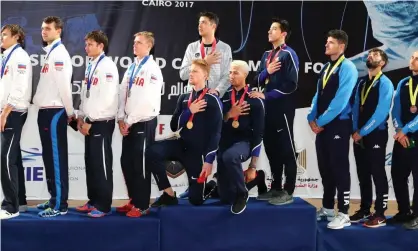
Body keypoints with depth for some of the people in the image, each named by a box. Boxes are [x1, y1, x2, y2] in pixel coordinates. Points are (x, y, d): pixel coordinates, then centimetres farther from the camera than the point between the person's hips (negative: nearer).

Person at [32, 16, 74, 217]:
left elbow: (64, 85, -17)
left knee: (57, 158, -6)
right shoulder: (50, 52, 17)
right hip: (46, 111, 10)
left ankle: (60, 204, -1)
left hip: (54, 112, -10)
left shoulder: (59, 53, -13)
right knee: (49, 157, 13)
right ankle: (54, 199, 22)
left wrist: (70, 112, -11)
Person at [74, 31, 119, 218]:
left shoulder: (107, 66, -12)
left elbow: (106, 99, -19)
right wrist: (81, 117, 8)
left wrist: (90, 121, -15)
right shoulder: (90, 66, 14)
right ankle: (93, 201, 22)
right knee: (90, 163, 12)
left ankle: (103, 206, 5)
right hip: (90, 122, 8)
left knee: (102, 164, -2)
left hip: (101, 123, -8)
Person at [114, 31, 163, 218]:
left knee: (140, 164, -1)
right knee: (126, 162, 10)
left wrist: (129, 121, -14)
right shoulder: (131, 68, 13)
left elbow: (146, 100, -18)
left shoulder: (153, 70, -11)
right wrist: (121, 119, 0)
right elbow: (123, 94, 10)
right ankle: (133, 200, 23)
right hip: (129, 123, 7)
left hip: (144, 122, -7)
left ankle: (141, 205, 11)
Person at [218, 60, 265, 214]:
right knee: (226, 197, -2)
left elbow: (258, 133, -6)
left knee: (230, 156, -42)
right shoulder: (224, 96, 5)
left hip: (244, 142, -4)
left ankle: (242, 194, -18)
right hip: (225, 143, 4)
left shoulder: (255, 101, -5)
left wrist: (253, 166, -8)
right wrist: (229, 114, -16)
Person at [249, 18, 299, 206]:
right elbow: (258, 81, 13)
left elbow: (290, 85, -15)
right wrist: (266, 71, -7)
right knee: (271, 148, 11)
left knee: (286, 149, -2)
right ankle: (276, 188, 21)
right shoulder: (266, 55, 17)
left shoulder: (288, 54, -7)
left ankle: (288, 192, 4)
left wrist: (266, 95, -14)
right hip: (268, 108, 8)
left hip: (283, 108, -8)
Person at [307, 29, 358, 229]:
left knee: (339, 168, -3)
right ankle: (327, 208, 25)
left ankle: (343, 214, 4)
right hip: (322, 125, 8)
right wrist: (312, 118, 3)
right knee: (325, 168, 13)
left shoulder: (347, 68, -10)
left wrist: (321, 121, -14)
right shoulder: (326, 68, 15)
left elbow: (341, 99, -18)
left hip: (338, 125, -8)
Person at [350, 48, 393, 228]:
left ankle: (380, 214, 7)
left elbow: (381, 112, -16)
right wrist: (355, 130, 0)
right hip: (359, 135, 7)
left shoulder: (385, 83, -9)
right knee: (363, 174, 12)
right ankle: (364, 209, 23)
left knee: (378, 174, -1)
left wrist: (362, 132, -15)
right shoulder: (361, 82, 12)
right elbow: (356, 107, 12)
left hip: (376, 135, -7)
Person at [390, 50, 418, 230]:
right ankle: (404, 212, 21)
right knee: (398, 175, 8)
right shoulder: (402, 84, 12)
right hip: (402, 137, 5)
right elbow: (395, 110, 7)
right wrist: (399, 131, -8)